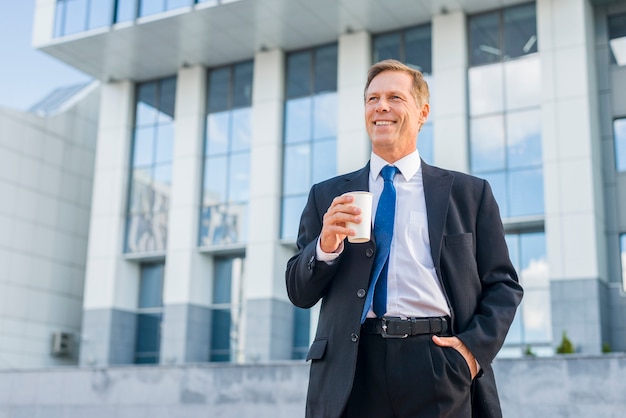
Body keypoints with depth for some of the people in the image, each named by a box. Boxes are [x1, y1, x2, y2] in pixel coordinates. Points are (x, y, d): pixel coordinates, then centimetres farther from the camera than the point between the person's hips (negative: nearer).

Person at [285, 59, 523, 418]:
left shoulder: (470, 193, 9)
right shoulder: (326, 196, 11)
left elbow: (503, 286, 8)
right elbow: (300, 293, 10)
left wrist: (474, 347, -8)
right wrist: (326, 246, -9)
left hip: (439, 374, -1)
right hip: (352, 374, 1)